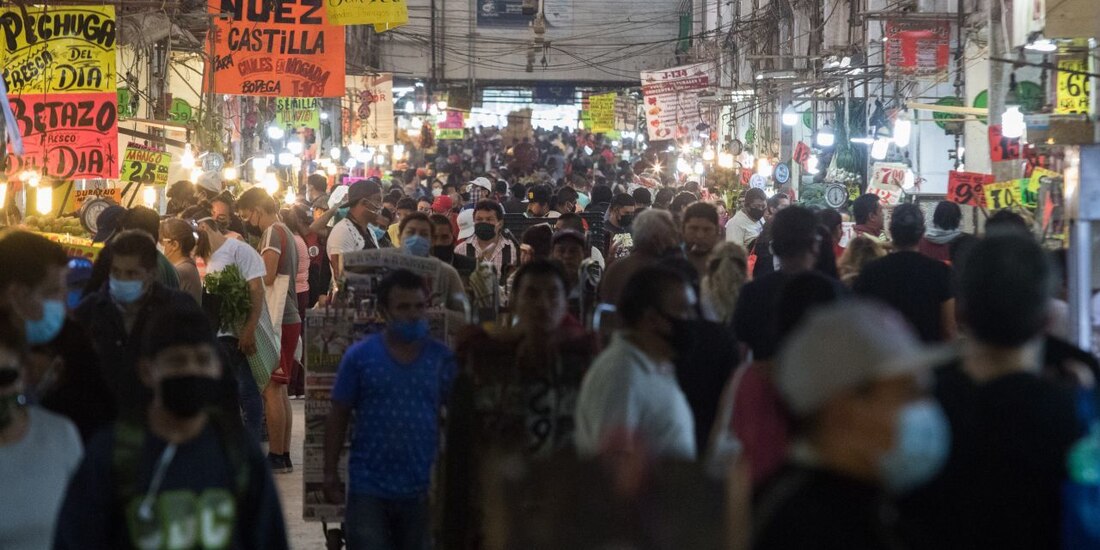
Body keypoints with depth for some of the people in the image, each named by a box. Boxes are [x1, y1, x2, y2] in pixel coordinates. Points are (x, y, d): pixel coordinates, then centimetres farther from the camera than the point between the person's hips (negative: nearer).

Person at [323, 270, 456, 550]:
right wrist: (331, 473, -3)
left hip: (421, 488, 2)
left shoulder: (442, 358, 1)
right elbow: (338, 416, 1)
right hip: (368, 487, -2)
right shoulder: (359, 356, -2)